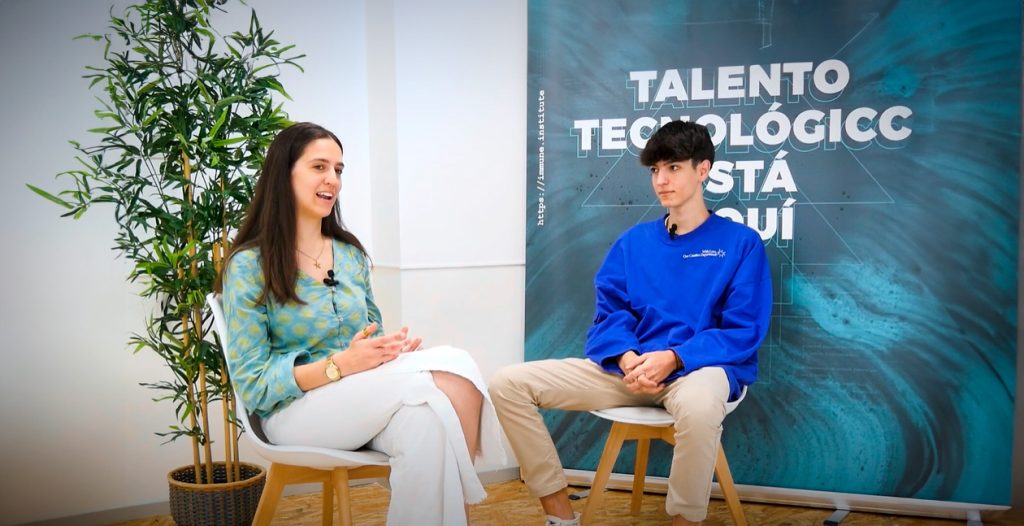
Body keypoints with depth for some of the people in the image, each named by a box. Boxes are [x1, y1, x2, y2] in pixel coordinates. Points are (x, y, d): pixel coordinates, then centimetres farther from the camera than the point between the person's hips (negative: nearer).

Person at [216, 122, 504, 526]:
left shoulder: (350, 253, 12)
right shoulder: (249, 265, -5)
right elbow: (252, 385, -8)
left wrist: (392, 346, -8)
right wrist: (340, 364, -22)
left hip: (366, 396, 5)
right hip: (295, 409, -4)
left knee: (455, 364, -32)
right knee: (424, 388, -34)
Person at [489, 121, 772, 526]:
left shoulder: (741, 242, 3)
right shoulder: (633, 242, 14)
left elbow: (743, 331, -5)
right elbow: (610, 312, 7)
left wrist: (673, 358, -19)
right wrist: (628, 358, -15)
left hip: (700, 367, -4)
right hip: (630, 367, 4)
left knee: (698, 406, -44)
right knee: (508, 384, -11)